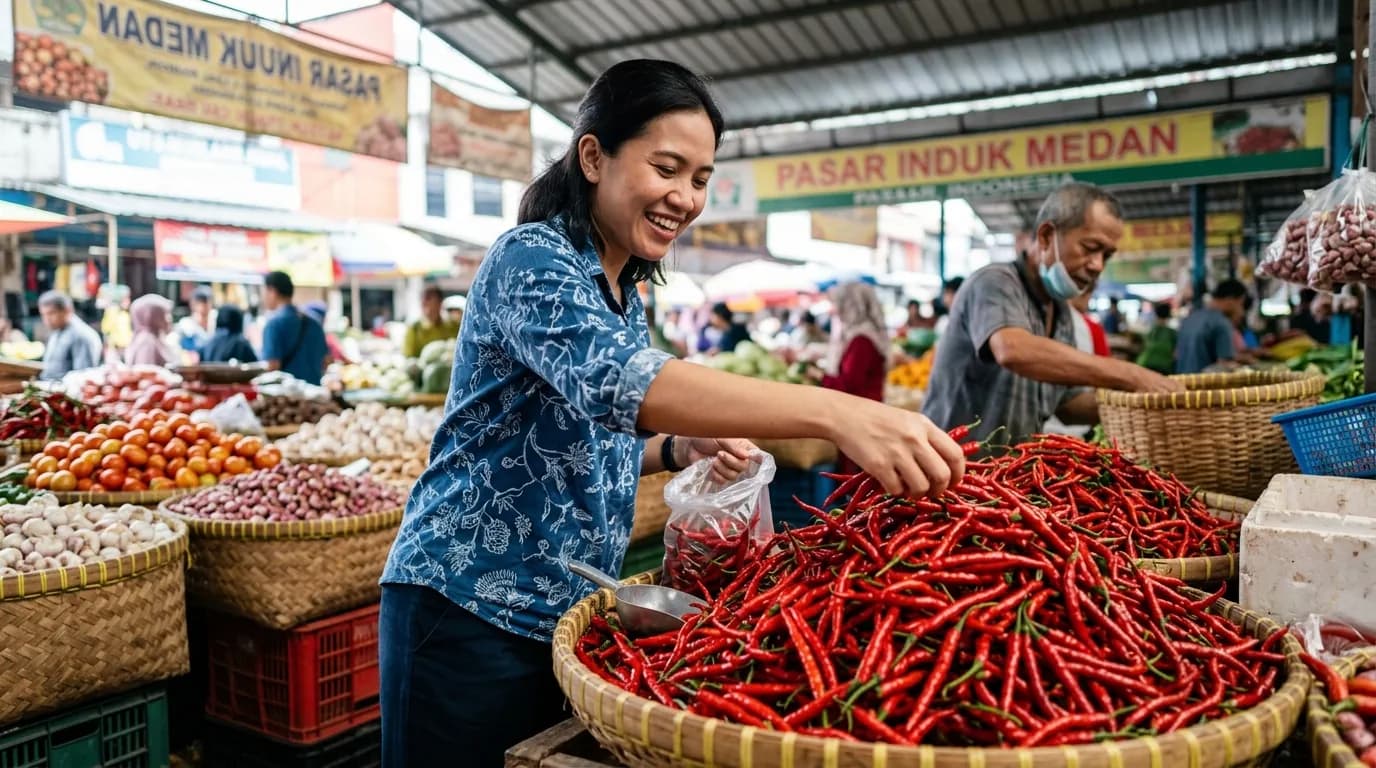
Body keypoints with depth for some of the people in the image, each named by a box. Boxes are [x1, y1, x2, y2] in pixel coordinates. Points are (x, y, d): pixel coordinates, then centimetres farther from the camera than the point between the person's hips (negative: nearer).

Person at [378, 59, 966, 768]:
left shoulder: (627, 296, 9)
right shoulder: (530, 259, -16)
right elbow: (615, 381, -35)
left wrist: (681, 449, -3)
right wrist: (834, 412, -44)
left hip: (563, 613, 8)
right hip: (470, 605, -7)